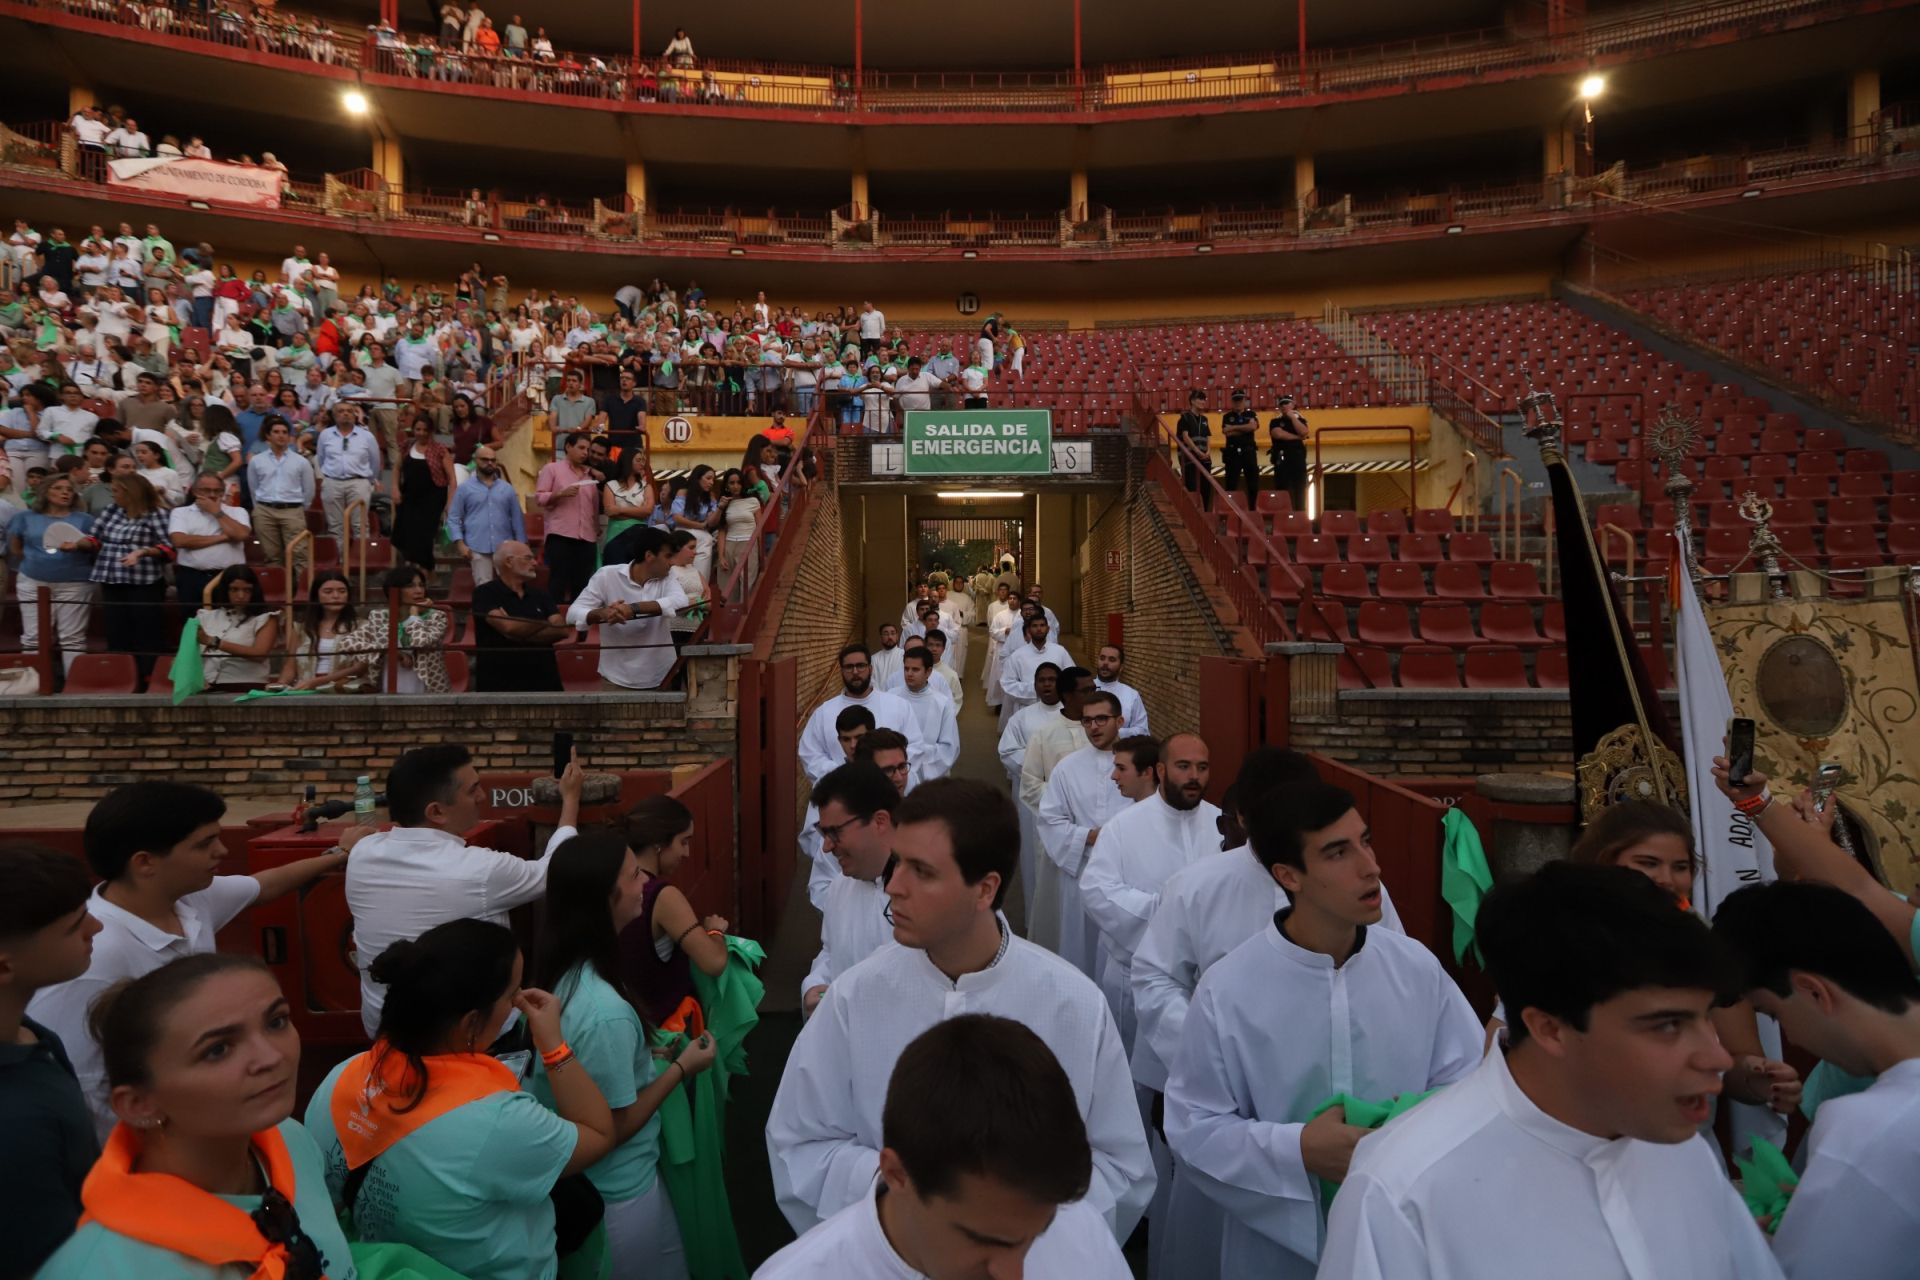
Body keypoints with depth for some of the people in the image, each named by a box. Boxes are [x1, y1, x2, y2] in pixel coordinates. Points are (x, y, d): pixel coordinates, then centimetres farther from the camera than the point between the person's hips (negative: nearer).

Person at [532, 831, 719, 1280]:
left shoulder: (562, 972, -8)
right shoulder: (605, 1012, -34)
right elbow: (616, 1127, -22)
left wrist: (649, 1054, 6)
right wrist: (681, 1067, -13)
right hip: (618, 1197, -8)